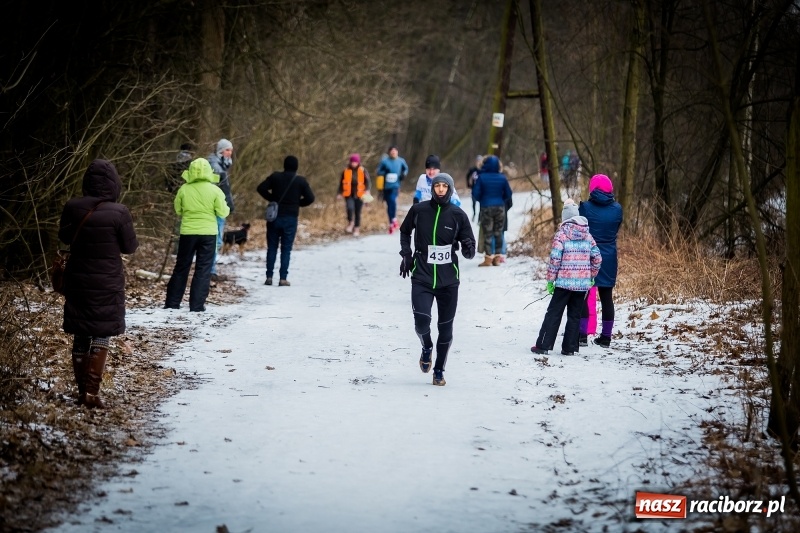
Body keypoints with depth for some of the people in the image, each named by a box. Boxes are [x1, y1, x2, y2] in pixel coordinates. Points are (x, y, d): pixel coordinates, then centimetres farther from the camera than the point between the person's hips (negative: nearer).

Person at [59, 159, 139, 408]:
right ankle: (92, 392, -5)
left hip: (77, 282, 3)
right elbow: (130, 247, -5)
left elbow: (64, 236, 11)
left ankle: (82, 391, 16)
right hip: (107, 284, -3)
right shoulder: (118, 212, -16)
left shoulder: (72, 208, -6)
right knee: (101, 336, 4)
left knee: (80, 337, 13)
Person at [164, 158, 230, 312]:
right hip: (208, 233, -1)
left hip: (188, 232, 1)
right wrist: (226, 209, 16)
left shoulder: (184, 189, -5)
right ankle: (197, 305, 1)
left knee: (181, 267, 12)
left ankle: (172, 302, 14)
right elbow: (223, 213, -5)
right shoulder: (214, 190, -8)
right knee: (203, 269, 5)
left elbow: (178, 210, 6)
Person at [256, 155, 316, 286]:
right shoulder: (301, 181, -4)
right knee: (286, 249, 4)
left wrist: (272, 198, 8)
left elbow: (261, 188, -4)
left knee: (272, 247, 9)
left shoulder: (275, 177, -1)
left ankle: (269, 277, 5)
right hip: (291, 218, -1)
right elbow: (310, 198, -6)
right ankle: (283, 278, -2)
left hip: (274, 216, 1)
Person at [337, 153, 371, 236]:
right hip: (349, 195, 0)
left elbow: (367, 181, -1)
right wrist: (340, 193, 7)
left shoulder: (363, 171, 2)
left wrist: (366, 190, -18)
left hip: (359, 195, 0)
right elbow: (341, 182, 11)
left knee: (358, 212, 5)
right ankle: (350, 223, 0)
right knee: (350, 208, -23)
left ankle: (356, 229, 17)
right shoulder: (346, 171, 4)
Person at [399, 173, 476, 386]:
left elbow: (469, 250, 0)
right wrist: (406, 254, 7)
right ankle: (427, 348, 17)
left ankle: (439, 370, 24)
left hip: (448, 280, 1)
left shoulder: (458, 215, -3)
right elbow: (405, 231, 19)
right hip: (422, 278, 0)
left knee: (446, 327, 7)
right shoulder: (419, 210, -1)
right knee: (422, 322, -17)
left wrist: (468, 249, -23)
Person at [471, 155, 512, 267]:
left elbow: (476, 193, -8)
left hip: (486, 208, -2)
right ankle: (497, 257, 11)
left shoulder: (481, 177, -10)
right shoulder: (502, 178, -2)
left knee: (487, 233, 1)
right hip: (500, 207, 2)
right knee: (498, 232, 10)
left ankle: (488, 258, -3)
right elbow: (508, 194, 2)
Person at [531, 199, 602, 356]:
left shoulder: (561, 234, -7)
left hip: (564, 281, -4)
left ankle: (543, 345, 2)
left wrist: (550, 279, -4)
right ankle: (569, 348, 9)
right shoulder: (587, 235, 7)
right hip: (583, 283, 4)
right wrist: (592, 276, 20)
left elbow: (555, 258, -12)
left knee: (554, 313, 3)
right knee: (574, 315, 11)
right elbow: (597, 257, 8)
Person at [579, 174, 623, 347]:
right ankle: (605, 336, 12)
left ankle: (583, 334, 4)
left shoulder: (585, 208, -12)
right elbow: (616, 230, 8)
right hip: (609, 259, 3)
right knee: (607, 297, 10)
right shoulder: (617, 209, -3)